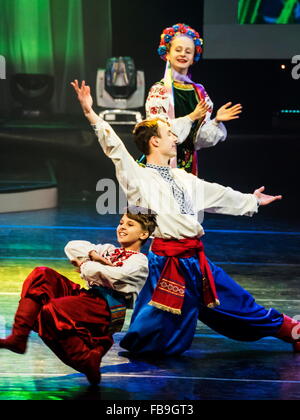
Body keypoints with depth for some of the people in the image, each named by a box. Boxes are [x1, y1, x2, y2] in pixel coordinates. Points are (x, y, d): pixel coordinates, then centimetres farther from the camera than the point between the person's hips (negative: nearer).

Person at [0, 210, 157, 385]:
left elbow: (116, 276, -15)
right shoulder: (110, 250, 29)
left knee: (52, 310, -31)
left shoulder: (139, 261, 5)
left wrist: (85, 266, 0)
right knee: (41, 275, -7)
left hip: (109, 307, -8)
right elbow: (72, 246, 22)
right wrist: (92, 255, 3)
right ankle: (18, 337, -18)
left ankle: (87, 360, -18)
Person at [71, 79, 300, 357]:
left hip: (195, 259, 7)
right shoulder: (139, 177, -6)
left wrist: (250, 201, 43)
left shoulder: (182, 178, 17)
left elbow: (217, 194, 31)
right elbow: (115, 149, -19)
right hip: (167, 260, -7)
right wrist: (91, 114, -31)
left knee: (237, 303, 21)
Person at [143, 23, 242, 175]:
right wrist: (192, 117, -16)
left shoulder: (198, 92, 10)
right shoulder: (158, 91, -4)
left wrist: (216, 121, -8)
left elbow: (201, 138, 9)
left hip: (188, 166, 4)